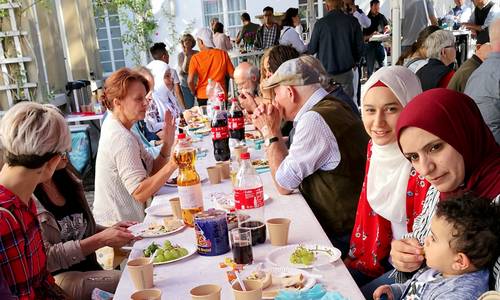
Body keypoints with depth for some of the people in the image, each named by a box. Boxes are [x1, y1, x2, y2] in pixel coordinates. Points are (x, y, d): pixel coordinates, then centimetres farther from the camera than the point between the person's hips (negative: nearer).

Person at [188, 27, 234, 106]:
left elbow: (190, 81, -13)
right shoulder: (223, 54, -4)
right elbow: (232, 75, 1)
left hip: (203, 96, -1)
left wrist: (194, 92, 5)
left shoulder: (195, 58, -8)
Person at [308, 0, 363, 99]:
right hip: (346, 71, 1)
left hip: (326, 70, -1)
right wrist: (354, 61, 20)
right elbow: (359, 46, 2)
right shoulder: (352, 21, -5)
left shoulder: (320, 23, -9)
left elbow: (312, 49, -3)